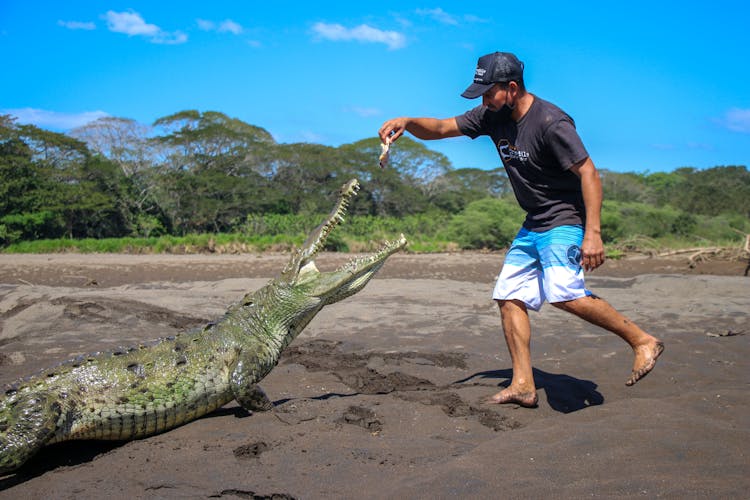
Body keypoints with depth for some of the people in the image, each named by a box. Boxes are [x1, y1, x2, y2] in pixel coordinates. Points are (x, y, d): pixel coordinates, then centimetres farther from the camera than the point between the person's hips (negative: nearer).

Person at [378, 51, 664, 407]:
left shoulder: (550, 121, -19)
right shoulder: (493, 116, 4)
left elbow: (589, 174, -22)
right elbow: (440, 129, 8)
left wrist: (593, 234, -29)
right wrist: (407, 122, -13)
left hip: (567, 220, -8)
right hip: (533, 225, 9)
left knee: (563, 292, -27)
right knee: (510, 297, 3)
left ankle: (642, 341, -10)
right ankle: (523, 385, 9)